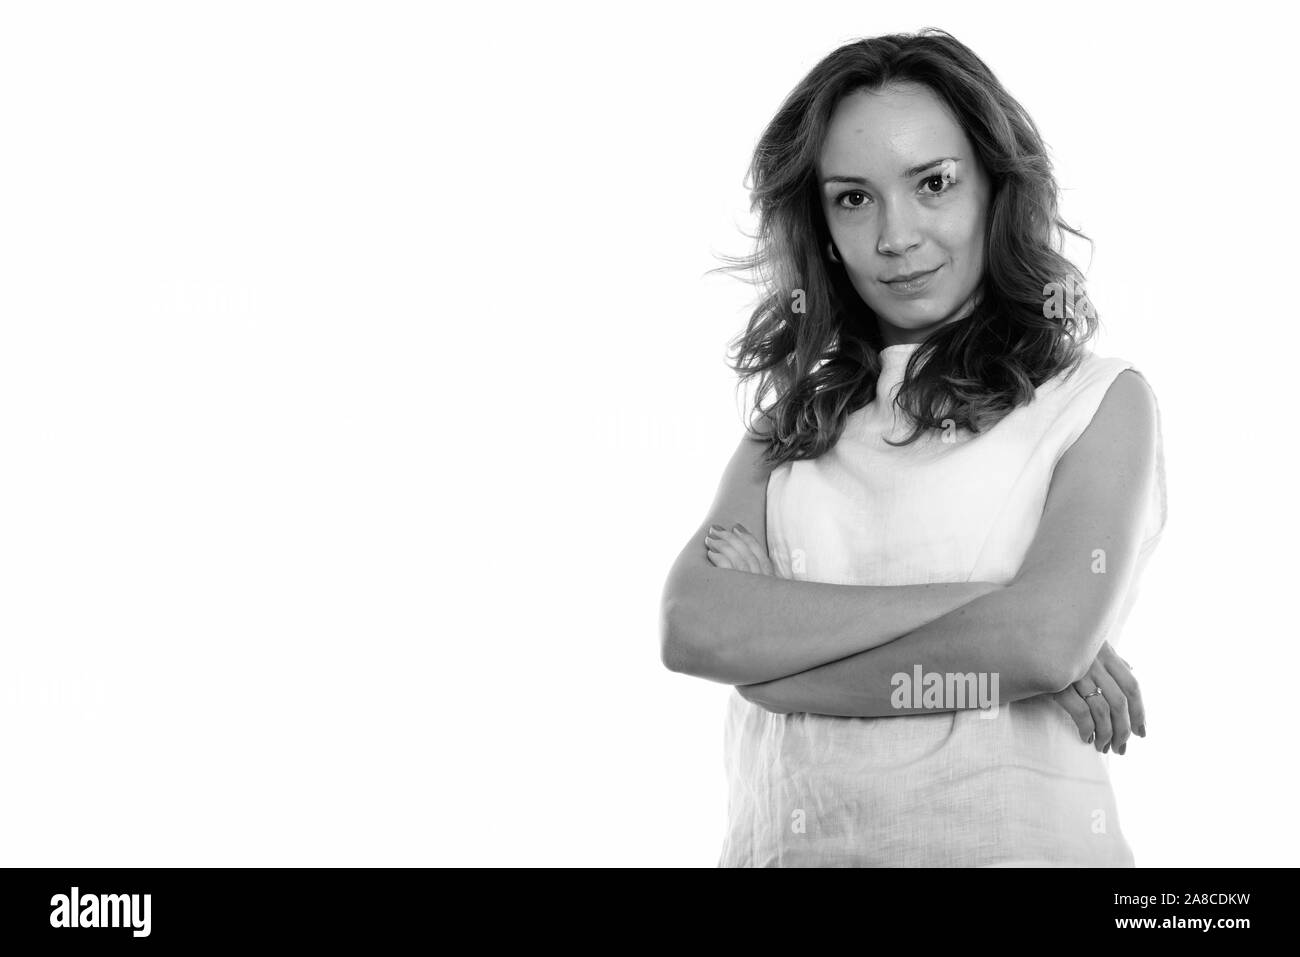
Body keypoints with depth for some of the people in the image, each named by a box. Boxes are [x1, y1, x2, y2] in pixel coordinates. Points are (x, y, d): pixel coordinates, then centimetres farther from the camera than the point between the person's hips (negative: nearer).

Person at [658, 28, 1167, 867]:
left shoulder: (1101, 400, 0)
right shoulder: (792, 426, 9)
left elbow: (1047, 643, -16)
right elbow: (691, 629, -8)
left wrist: (770, 644, -8)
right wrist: (970, 601, -16)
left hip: (1017, 837, -3)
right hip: (784, 842, 3)